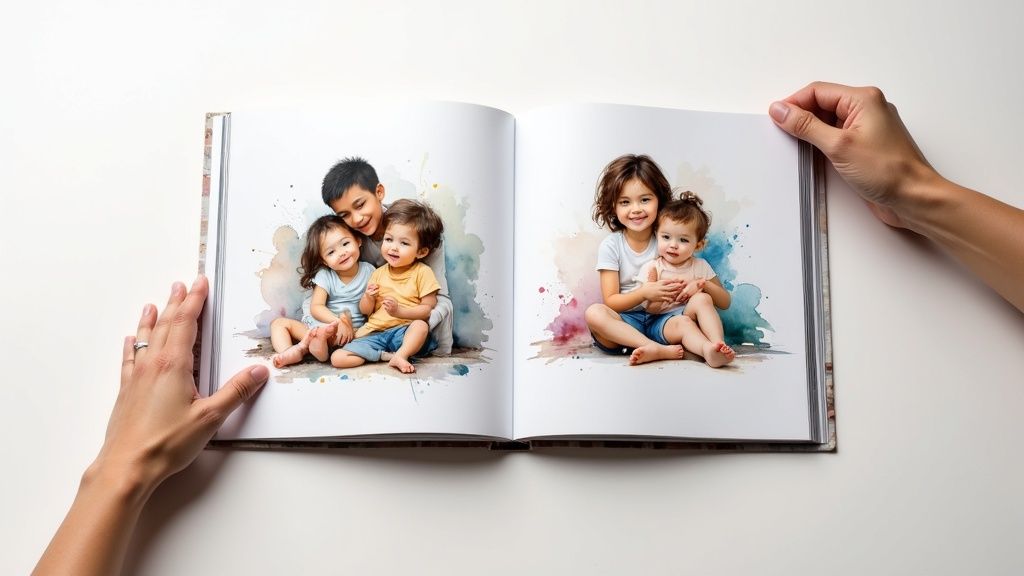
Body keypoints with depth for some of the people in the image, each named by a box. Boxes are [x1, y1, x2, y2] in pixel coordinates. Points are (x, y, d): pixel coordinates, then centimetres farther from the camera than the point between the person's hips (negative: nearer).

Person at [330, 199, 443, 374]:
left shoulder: (422, 272, 0)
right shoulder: (379, 274, 13)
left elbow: (428, 308, -7)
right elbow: (365, 310, 14)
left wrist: (399, 311, -19)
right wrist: (369, 298, -9)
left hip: (404, 331, -4)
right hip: (374, 333, 4)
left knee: (421, 325, -37)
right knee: (337, 358, -17)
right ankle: (387, 355, -19)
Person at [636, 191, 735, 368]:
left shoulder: (700, 266, 11)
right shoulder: (652, 268, 4)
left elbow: (725, 303, 10)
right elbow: (650, 308, -3)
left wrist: (703, 284, -6)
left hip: (692, 317, 3)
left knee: (702, 299, -26)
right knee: (684, 324, -35)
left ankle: (718, 344, -41)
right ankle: (709, 350, -62)